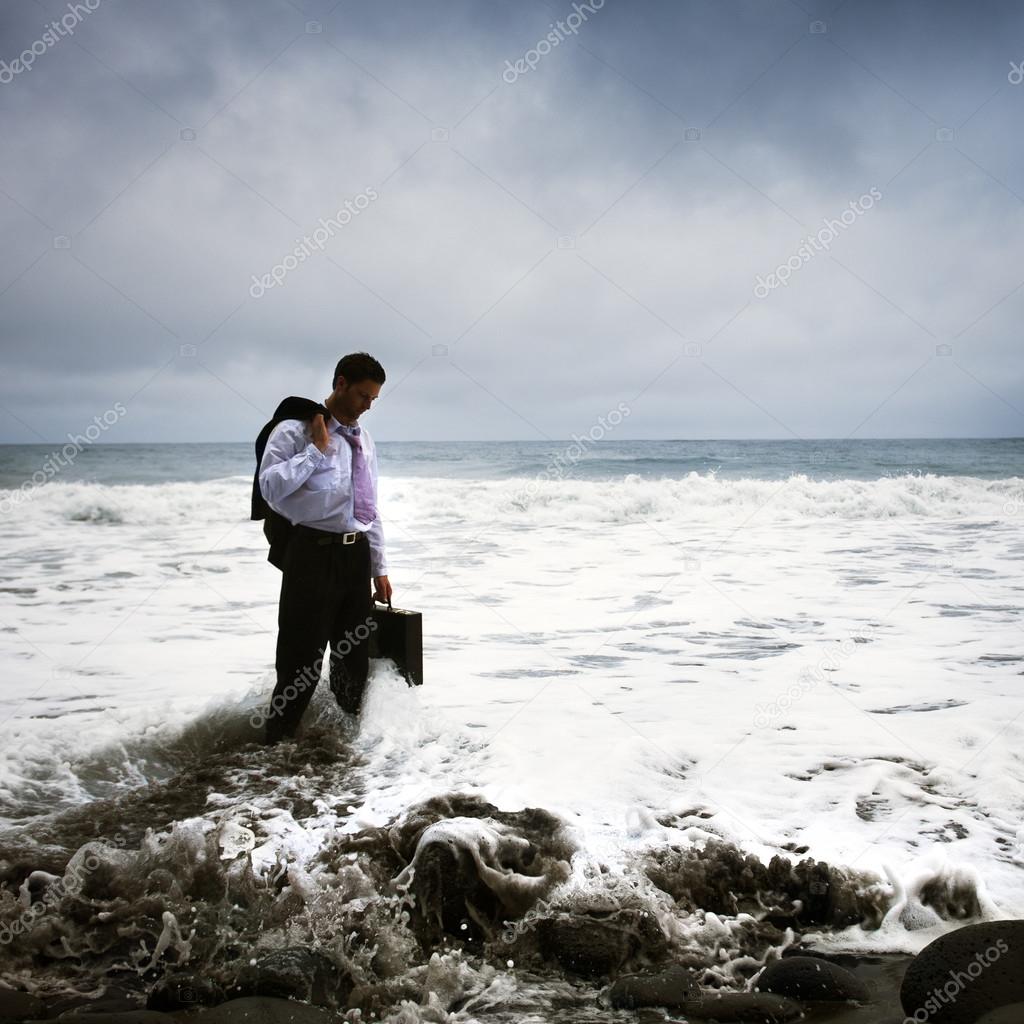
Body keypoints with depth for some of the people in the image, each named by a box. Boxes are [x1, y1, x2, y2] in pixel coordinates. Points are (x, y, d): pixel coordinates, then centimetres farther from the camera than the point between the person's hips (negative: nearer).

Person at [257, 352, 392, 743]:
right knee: (302, 660, -4)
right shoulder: (295, 430, -6)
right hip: (313, 554, -7)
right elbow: (270, 486, -21)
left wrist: (379, 568, 19)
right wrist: (317, 450, -18)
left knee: (355, 657, 15)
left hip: (357, 555, 7)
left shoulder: (364, 440, 15)